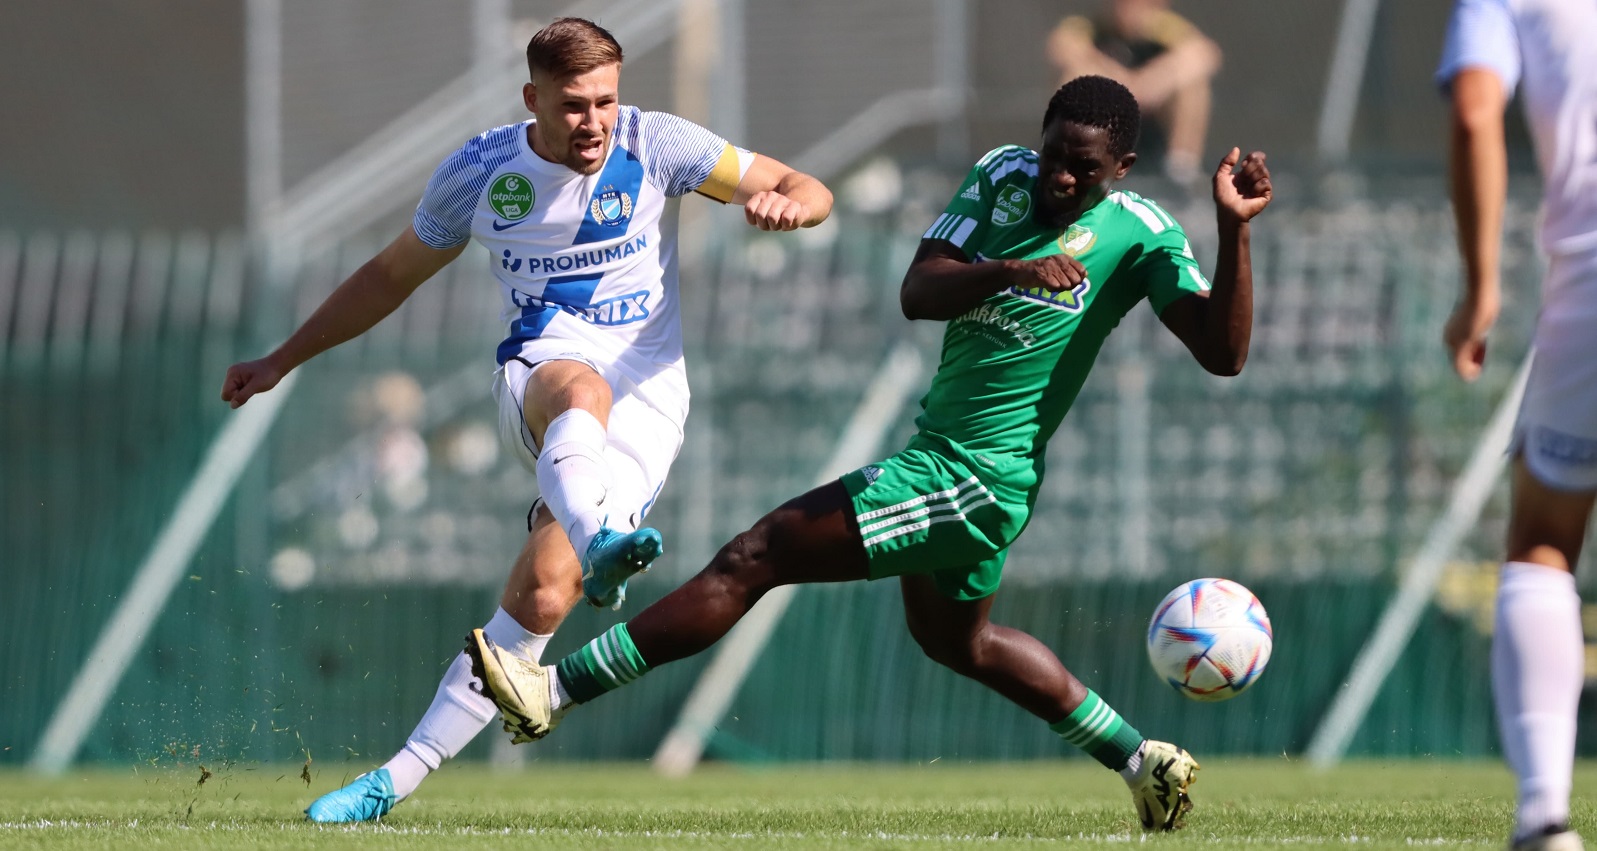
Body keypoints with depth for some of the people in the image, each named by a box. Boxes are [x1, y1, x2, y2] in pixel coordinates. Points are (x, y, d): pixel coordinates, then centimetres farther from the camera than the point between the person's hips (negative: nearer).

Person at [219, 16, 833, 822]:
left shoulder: (655, 145, -1)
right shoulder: (478, 173, 3)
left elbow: (810, 192, 1)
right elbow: (391, 276, 19)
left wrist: (781, 203, -24)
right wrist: (283, 360, 21)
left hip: (644, 399, 0)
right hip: (535, 382, 0)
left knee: (544, 593, -20)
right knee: (582, 388, -41)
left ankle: (400, 777, -17)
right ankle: (597, 543, -72)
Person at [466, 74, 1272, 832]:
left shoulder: (1139, 236, -14)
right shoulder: (1003, 176, 2)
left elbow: (1222, 354, -22)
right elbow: (917, 293, -9)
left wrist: (1234, 229, -32)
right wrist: (1008, 270, -28)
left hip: (975, 481, -9)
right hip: (937, 455, 9)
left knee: (751, 559, -10)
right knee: (955, 640, 32)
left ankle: (553, 692, -6)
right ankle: (1145, 764, 41)